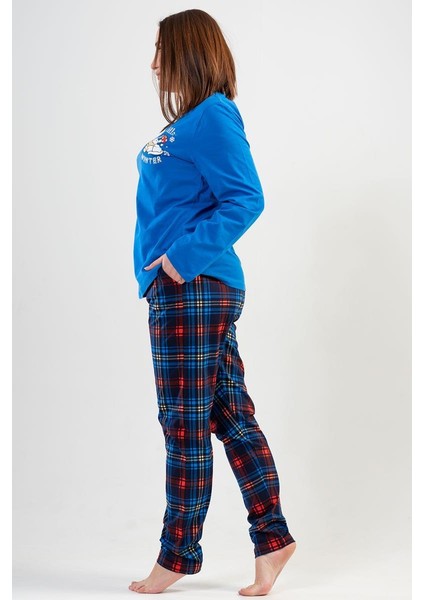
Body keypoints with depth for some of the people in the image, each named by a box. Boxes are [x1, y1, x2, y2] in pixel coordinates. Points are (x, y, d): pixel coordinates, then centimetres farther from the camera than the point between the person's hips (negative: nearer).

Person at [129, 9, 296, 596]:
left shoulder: (211, 116, -12)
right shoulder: (189, 121, 16)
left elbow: (246, 199, -20)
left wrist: (185, 256, -22)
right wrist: (163, 268, 12)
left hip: (192, 290, -10)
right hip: (189, 291, 10)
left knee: (186, 427, 1)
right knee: (232, 417, 11)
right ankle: (272, 539, 18)